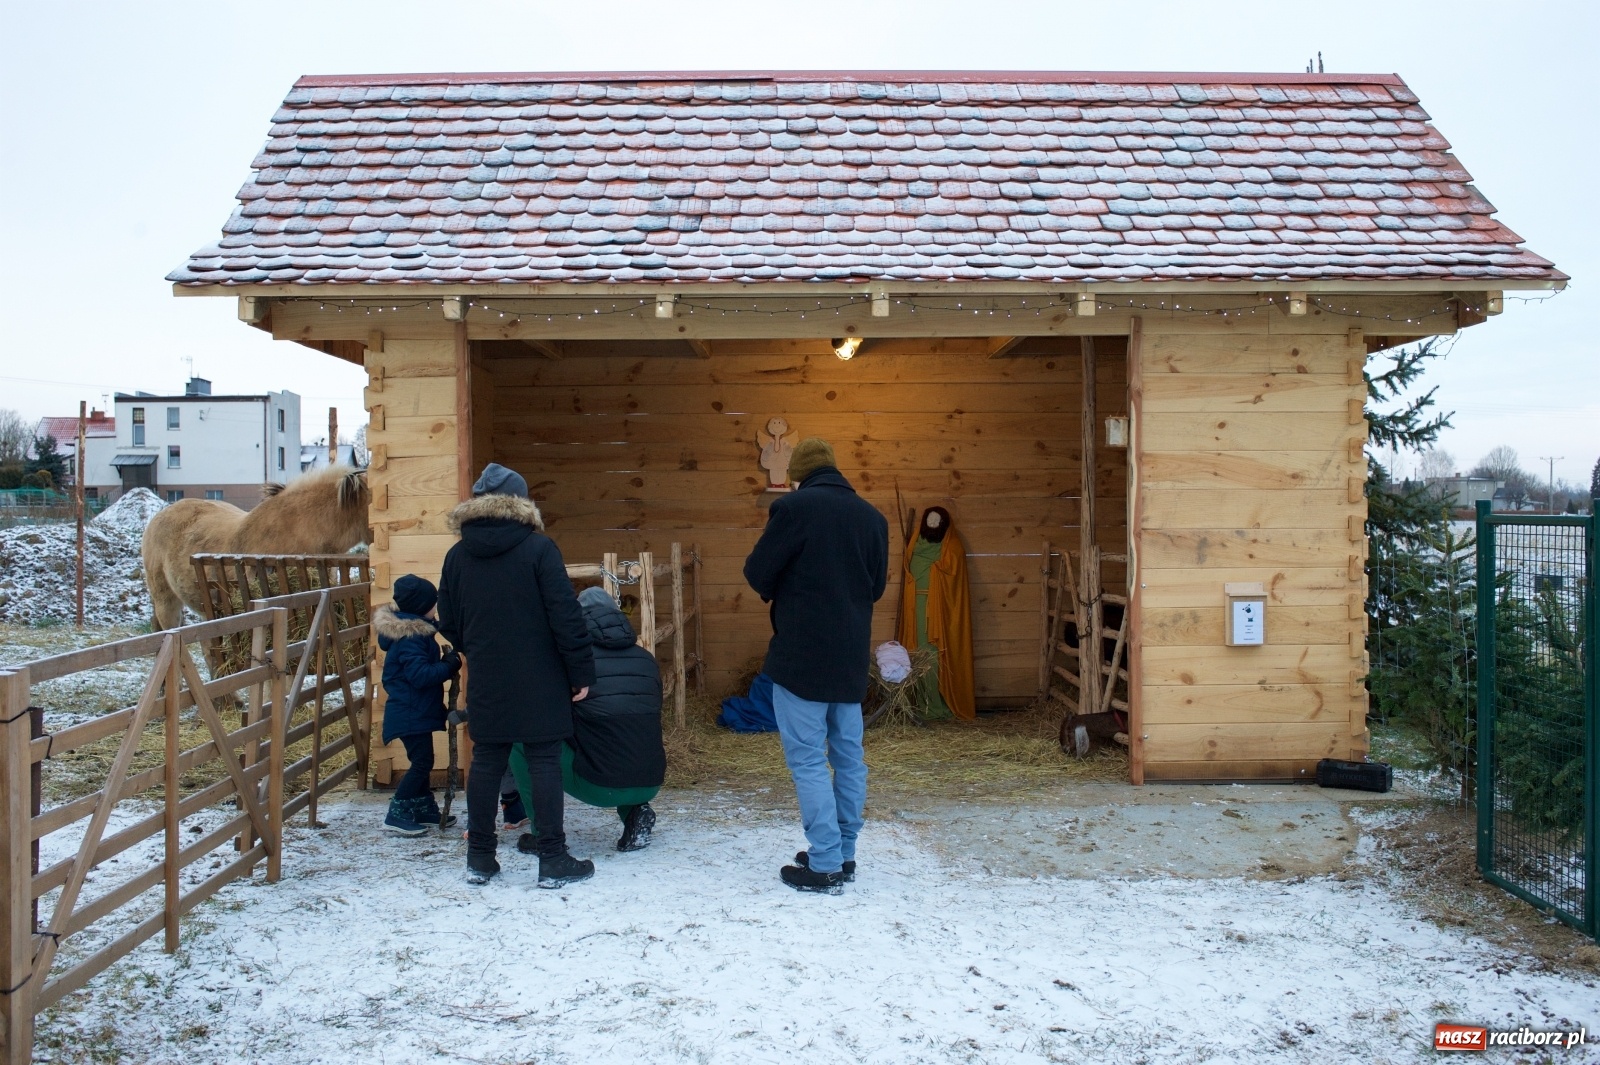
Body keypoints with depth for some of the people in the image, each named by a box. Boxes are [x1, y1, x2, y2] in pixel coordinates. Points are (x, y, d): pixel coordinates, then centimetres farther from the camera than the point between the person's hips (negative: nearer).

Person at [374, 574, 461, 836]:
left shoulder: (416, 630, 11)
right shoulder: (410, 638, -21)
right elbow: (420, 675, -27)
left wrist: (444, 663, 3)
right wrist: (449, 666, -21)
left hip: (416, 710, 11)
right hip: (410, 713, -11)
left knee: (422, 761, 18)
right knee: (422, 762, -8)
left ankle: (424, 808, 29)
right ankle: (397, 815, -3)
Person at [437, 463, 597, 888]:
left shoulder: (457, 555, 3)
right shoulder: (538, 548, -10)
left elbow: (449, 625, 9)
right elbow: (565, 615, -13)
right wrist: (581, 671, -6)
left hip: (486, 682, 4)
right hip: (539, 682, -4)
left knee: (486, 762, 12)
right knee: (544, 762, 1)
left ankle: (480, 858, 18)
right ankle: (553, 860, 5)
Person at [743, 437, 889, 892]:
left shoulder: (793, 507, -11)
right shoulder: (872, 516, 7)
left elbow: (757, 573, -6)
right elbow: (877, 585, 14)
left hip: (801, 655, -6)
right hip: (850, 658, 6)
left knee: (808, 760, 0)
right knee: (848, 757, 13)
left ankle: (825, 865, 1)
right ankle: (843, 854, 22)